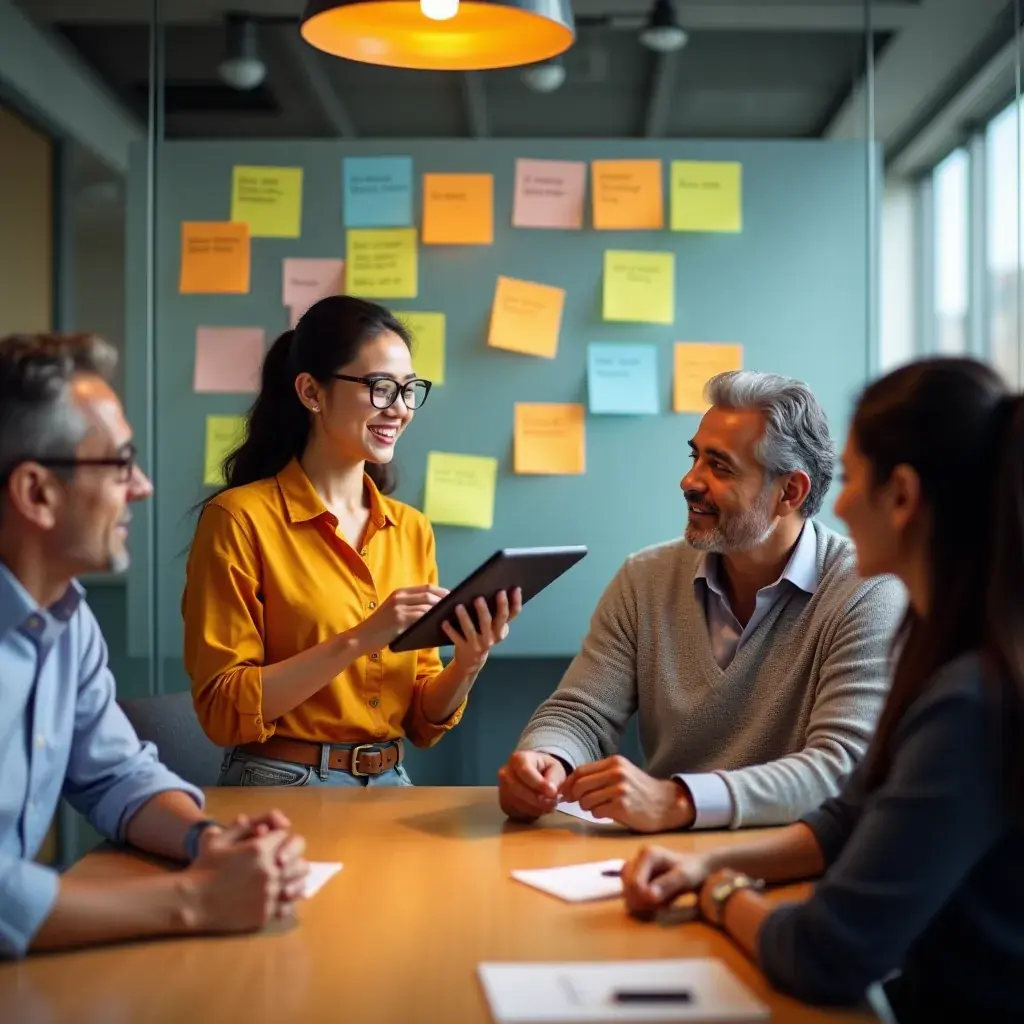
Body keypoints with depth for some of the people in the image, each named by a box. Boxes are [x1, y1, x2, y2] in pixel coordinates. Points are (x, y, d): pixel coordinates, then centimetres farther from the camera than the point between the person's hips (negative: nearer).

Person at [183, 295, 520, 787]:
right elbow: (223, 709, -12)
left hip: (390, 785, 5)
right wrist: (359, 640, -19)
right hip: (282, 787, -5)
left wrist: (468, 665, -9)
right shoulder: (240, 519, -8)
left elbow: (422, 722, 11)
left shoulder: (412, 530, 9)